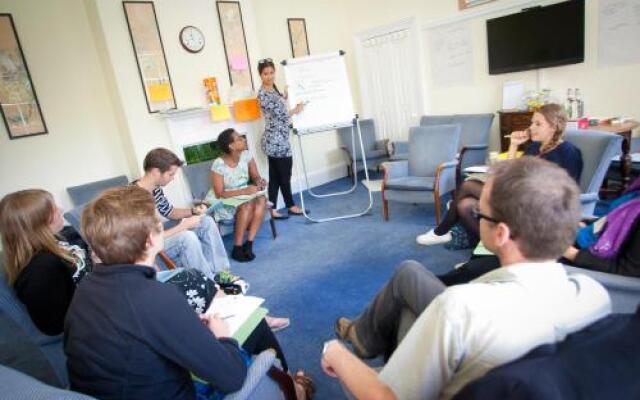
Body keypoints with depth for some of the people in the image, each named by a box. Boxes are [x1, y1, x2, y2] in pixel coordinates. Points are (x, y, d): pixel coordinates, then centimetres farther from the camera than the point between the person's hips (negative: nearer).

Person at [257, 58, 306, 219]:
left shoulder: (273, 89, 14)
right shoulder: (263, 94, -15)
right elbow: (281, 114, -16)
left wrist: (286, 95, 24)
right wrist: (296, 110, 0)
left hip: (276, 139, 9)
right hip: (276, 140, -9)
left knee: (275, 176, 10)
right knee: (285, 174, 3)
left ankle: (272, 210, 16)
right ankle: (291, 206, 18)